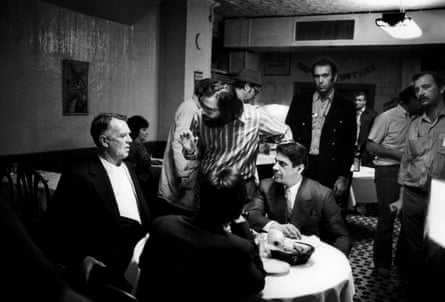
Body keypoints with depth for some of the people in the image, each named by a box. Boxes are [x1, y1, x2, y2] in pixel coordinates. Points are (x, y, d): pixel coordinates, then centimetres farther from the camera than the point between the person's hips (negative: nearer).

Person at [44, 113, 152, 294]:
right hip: (109, 264, -7)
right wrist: (81, 257, -17)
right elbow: (58, 222, -9)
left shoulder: (128, 168, 16)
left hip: (141, 247, 7)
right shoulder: (80, 175, -8)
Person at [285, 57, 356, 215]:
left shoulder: (345, 106, 4)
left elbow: (349, 145, 3)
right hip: (300, 167, 1)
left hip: (331, 173, -1)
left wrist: (343, 177, -3)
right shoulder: (300, 101, 9)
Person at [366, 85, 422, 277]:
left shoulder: (415, 120, 10)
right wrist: (398, 155, -15)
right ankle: (382, 263, 13)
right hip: (388, 171, -5)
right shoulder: (387, 117, -7)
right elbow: (370, 146, -8)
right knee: (387, 217, -2)